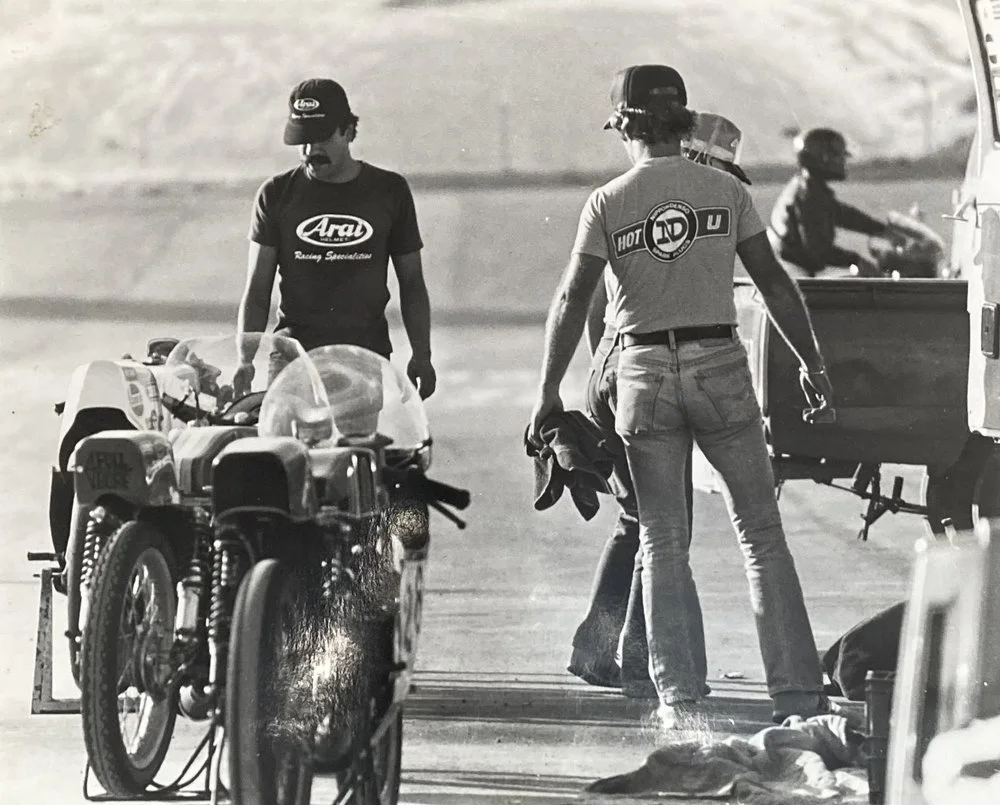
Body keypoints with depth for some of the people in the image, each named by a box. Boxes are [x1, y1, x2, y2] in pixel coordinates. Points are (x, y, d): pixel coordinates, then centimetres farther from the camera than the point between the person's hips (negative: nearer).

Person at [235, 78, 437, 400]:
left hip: (368, 356, 0)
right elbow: (256, 290, 9)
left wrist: (421, 354, 4)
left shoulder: (389, 191, 10)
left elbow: (412, 283, 15)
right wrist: (246, 359, -4)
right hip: (293, 355, 0)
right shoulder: (277, 194, 9)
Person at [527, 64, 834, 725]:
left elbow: (572, 302, -3)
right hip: (721, 368, 0)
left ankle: (680, 697, 4)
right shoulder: (726, 192, 0)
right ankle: (797, 691, 0)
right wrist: (812, 363, 12)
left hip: (646, 374, 0)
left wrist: (549, 392, 3)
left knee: (663, 543, 8)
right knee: (761, 531, 5)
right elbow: (774, 283, 3)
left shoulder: (608, 204, -2)